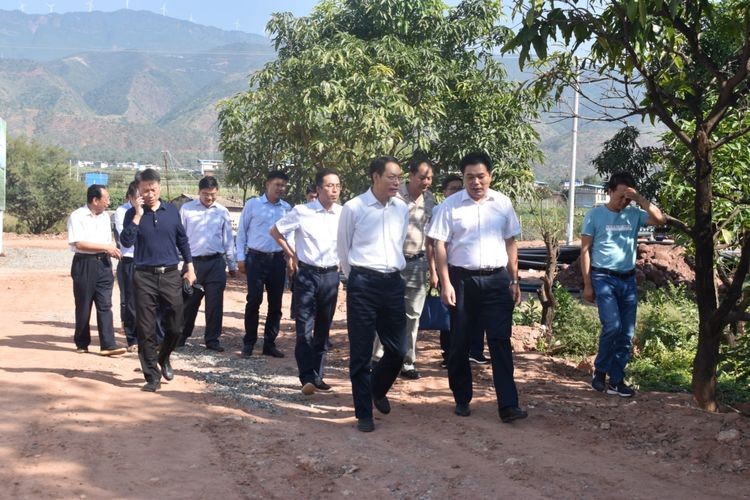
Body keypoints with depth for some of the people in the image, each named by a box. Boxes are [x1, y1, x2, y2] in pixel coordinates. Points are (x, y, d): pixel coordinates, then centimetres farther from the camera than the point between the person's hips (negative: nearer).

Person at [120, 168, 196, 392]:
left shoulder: (172, 211, 7)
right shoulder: (133, 214, 0)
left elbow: (182, 240, 16)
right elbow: (126, 241, -15)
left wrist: (190, 267, 12)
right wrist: (138, 215, -17)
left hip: (170, 275, 2)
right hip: (144, 277, -2)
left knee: (175, 327, 4)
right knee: (146, 329, 1)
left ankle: (163, 358, 34)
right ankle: (152, 376, 11)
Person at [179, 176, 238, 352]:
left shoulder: (222, 211, 7)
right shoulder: (186, 209, 2)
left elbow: (228, 240, 12)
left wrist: (232, 265, 13)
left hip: (216, 263, 1)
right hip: (193, 262, -1)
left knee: (215, 304, 3)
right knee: (189, 302, 6)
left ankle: (212, 339, 14)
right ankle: (181, 336, 22)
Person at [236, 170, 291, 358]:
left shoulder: (287, 208, 6)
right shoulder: (252, 204, -2)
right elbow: (241, 232, 2)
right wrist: (241, 257, -2)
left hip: (278, 260, 3)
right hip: (256, 258, -3)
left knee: (275, 303, 6)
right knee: (254, 300, -3)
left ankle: (269, 343, 17)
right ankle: (249, 342, 10)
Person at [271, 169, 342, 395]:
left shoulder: (343, 214, 0)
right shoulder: (302, 212, -8)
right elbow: (275, 231, 4)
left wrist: (342, 260, 11)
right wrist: (291, 254, 5)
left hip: (331, 275, 4)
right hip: (307, 274, -3)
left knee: (323, 329, 10)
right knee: (305, 328, -8)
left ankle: (317, 375, 20)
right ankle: (307, 378, -8)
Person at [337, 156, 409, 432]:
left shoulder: (402, 209, 6)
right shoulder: (353, 208, -8)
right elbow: (343, 250, 3)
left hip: (393, 282, 5)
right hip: (362, 284, -4)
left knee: (397, 349, 8)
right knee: (361, 352, 2)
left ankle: (377, 389, 38)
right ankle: (364, 412, 14)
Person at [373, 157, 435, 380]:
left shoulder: (430, 199, 6)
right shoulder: (395, 196, -12)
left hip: (418, 263, 5)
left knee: (413, 315, 9)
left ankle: (408, 362, 17)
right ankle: (378, 359, 8)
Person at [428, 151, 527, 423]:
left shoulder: (502, 203, 5)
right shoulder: (451, 205, -3)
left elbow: (510, 243, 11)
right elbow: (440, 246, -4)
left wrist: (514, 281, 7)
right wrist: (446, 284, -11)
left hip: (497, 279, 1)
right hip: (462, 279, -1)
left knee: (501, 342, -3)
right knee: (459, 343, 9)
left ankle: (508, 405, -4)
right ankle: (462, 399, 23)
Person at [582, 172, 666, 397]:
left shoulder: (634, 214, 6)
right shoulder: (595, 215, -3)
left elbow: (660, 220, -9)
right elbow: (585, 251, -3)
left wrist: (640, 199, -13)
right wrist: (587, 284, -7)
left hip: (628, 279, 5)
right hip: (604, 278, -4)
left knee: (626, 333, 5)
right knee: (612, 326, -18)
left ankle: (616, 381, 14)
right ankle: (600, 372, 2)